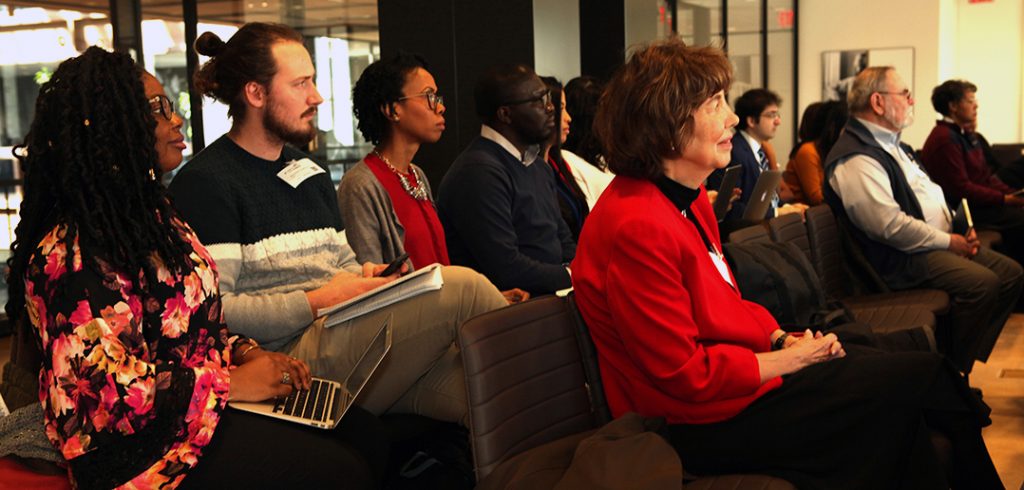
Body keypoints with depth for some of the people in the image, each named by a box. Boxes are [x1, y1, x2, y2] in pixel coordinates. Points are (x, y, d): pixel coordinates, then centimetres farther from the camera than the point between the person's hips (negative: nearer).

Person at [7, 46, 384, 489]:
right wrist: (231, 383, -18)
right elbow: (106, 391, -24)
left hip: (207, 399, 10)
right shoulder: (73, 253, -19)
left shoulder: (148, 211, 14)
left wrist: (246, 353, 2)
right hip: (141, 448, -9)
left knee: (361, 432, -6)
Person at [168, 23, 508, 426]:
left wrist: (367, 276, 5)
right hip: (291, 357, -8)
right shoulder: (205, 183, -4)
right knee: (461, 287, -22)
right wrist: (316, 303, -15)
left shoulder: (310, 172, 23)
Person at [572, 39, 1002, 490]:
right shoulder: (637, 226, -26)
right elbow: (685, 376, -23)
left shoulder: (685, 195, 6)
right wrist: (790, 358, -12)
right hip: (705, 419, -10)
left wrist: (780, 337, -1)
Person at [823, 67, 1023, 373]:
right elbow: (891, 226, -24)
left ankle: (964, 361, 7)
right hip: (901, 259, -11)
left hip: (939, 241, 11)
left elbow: (928, 194, 25)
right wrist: (948, 241, -14)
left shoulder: (890, 143, 17)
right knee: (982, 283, -26)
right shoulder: (855, 159, -18)